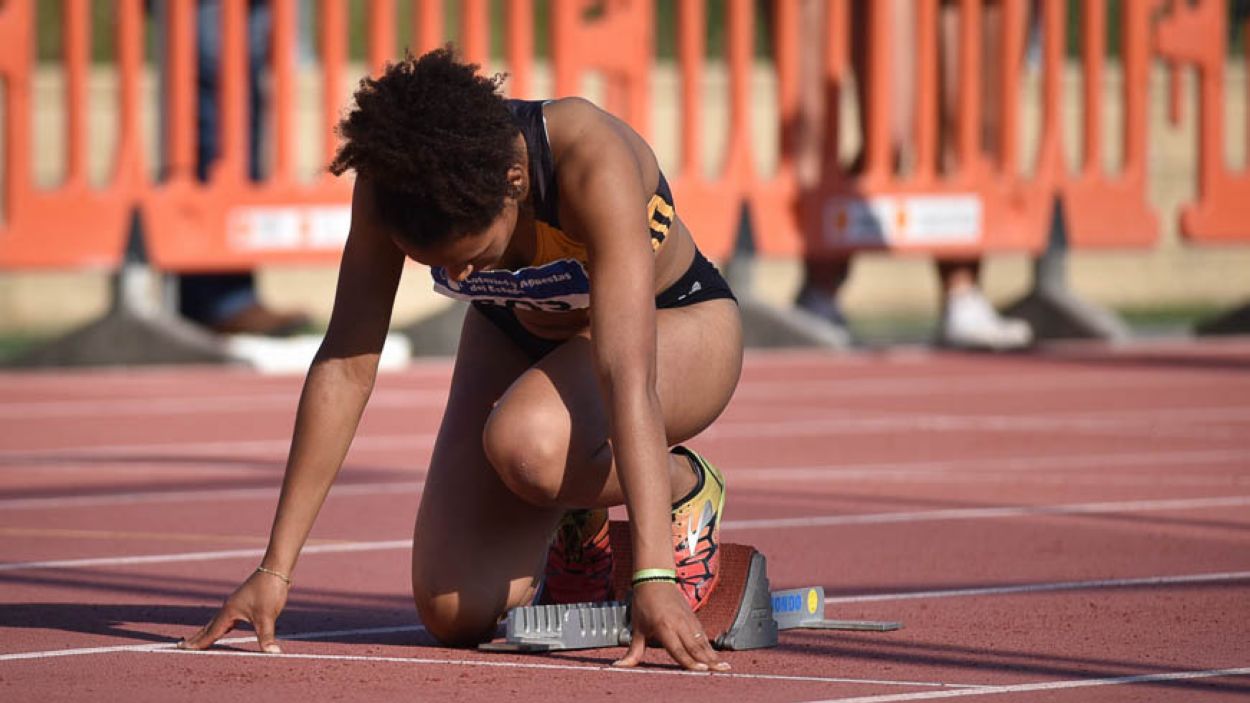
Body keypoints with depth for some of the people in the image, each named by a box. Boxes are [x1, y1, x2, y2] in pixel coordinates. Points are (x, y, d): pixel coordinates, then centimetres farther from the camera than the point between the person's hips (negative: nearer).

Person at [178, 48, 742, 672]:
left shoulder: (591, 162, -39)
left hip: (677, 327, -4)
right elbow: (345, 364, -23)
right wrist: (274, 571, -26)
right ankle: (576, 525, 19)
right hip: (519, 337, 4)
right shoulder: (392, 176, -27)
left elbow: (627, 379, -46)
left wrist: (652, 577, -54)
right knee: (454, 612, -13)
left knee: (526, 444, -37)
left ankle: (686, 487, -6)